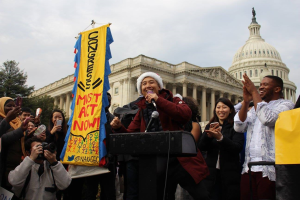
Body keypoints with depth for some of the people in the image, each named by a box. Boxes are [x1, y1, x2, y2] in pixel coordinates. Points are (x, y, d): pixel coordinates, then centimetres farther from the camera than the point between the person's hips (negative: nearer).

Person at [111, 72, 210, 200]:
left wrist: (158, 100, -20)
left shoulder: (172, 99, 2)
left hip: (181, 161, -3)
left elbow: (186, 114, -20)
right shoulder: (142, 110, 12)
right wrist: (119, 127, -10)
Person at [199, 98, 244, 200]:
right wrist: (208, 135, -19)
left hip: (229, 174, -2)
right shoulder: (210, 126, 9)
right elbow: (202, 147, 0)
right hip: (211, 173, 2)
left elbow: (237, 148, -14)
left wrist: (220, 138, -28)